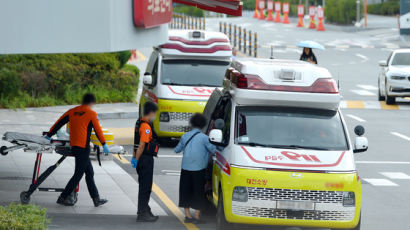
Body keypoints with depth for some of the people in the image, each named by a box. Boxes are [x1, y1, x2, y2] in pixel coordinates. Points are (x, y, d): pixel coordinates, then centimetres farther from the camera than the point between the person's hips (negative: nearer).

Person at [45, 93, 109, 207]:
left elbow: (59, 123, 15)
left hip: (73, 145, 7)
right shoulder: (91, 113, -4)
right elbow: (98, 130, -2)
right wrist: (104, 144, 6)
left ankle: (96, 199, 15)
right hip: (83, 147, -7)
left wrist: (49, 135, 24)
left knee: (89, 173, 13)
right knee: (78, 175, -2)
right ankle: (63, 198, -2)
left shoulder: (72, 111, 12)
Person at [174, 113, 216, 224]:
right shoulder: (204, 138, -7)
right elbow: (213, 149, -6)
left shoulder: (185, 136, 7)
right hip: (199, 168, -4)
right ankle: (197, 216, 3)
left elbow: (177, 150, 19)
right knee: (198, 191, 3)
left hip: (185, 168, 4)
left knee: (185, 190, 11)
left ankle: (187, 215, 10)